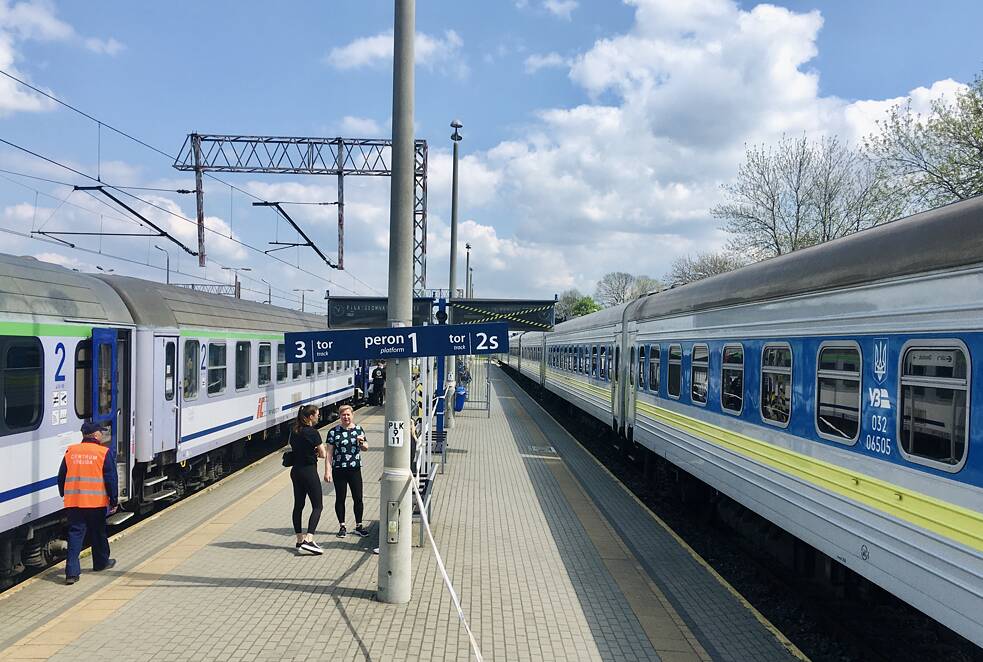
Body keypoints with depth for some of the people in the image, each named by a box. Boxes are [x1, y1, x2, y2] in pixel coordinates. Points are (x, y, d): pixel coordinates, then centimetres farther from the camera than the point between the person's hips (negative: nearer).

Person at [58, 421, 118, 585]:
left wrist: (64, 495, 26)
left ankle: (72, 571, -5)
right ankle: (101, 563, 32)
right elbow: (111, 479, -6)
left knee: (75, 534, 4)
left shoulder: (70, 452, 5)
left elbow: (61, 477, 13)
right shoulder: (105, 452, -6)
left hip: (73, 502, 3)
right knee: (98, 533, 15)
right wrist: (114, 501, 2)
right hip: (97, 502, -2)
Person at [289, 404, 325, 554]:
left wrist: (310, 452, 3)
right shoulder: (313, 433, -16)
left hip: (295, 471, 8)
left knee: (298, 505, 14)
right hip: (309, 471, -8)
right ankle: (308, 540, -14)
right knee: (318, 506, -2)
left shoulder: (294, 431, 7)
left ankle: (299, 540, 19)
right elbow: (322, 454, -12)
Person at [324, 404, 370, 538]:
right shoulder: (334, 431, -2)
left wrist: (361, 443, -9)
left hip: (355, 469, 2)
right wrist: (327, 471, -9)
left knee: (358, 498, 4)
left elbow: (366, 448, 14)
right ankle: (342, 527, 18)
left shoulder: (359, 429, 6)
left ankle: (358, 526, 18)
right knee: (340, 498, 6)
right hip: (339, 470, -2)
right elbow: (329, 453, -3)